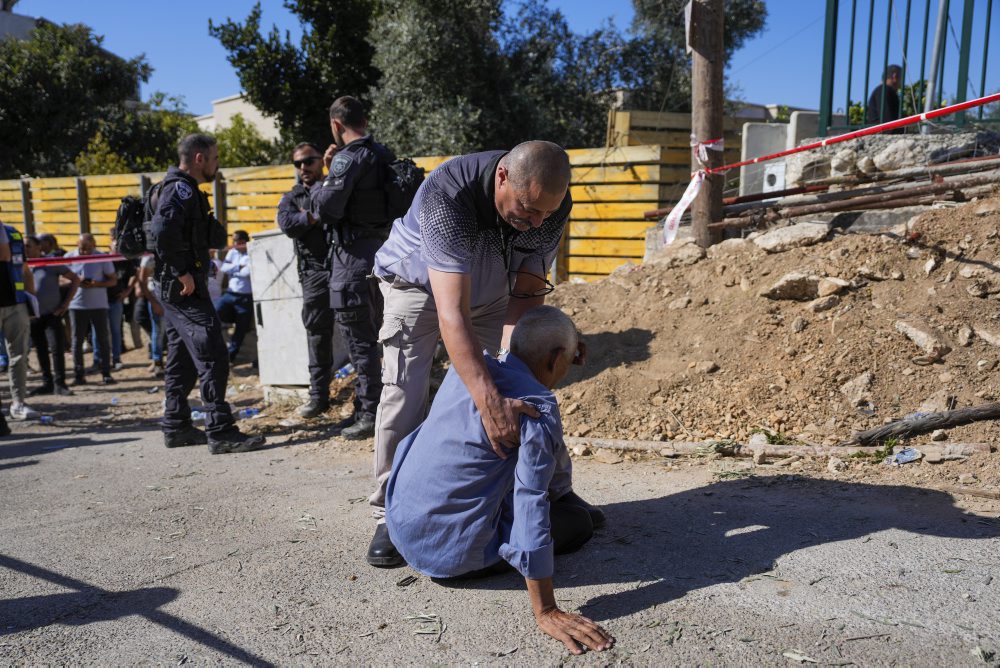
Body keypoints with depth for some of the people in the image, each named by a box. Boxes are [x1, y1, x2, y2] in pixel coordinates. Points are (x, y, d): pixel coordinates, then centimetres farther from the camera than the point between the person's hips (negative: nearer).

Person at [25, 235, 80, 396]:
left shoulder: (52, 264, -3)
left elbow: (75, 279, 0)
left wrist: (66, 303, -6)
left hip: (52, 315, -4)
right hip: (33, 317, 4)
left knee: (57, 349, -8)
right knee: (41, 351, 10)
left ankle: (59, 384, -2)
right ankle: (47, 383, 18)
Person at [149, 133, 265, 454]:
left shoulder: (184, 189, 20)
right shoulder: (181, 188, -11)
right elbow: (162, 229, -26)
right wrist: (182, 273, -23)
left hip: (176, 288, 11)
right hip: (184, 287, -11)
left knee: (182, 359, 15)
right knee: (212, 355, -12)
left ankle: (176, 427, 23)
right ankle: (220, 432, -12)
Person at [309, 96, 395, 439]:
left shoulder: (348, 158, -13)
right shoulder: (383, 155, 12)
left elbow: (327, 208, -18)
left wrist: (320, 185, 2)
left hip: (354, 256, -9)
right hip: (381, 252, 9)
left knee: (360, 340, -3)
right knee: (375, 335, 18)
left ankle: (369, 415, 3)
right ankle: (379, 405, 28)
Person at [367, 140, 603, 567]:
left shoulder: (552, 205, -26)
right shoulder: (448, 194, -41)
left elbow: (527, 294, -18)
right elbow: (451, 313, -48)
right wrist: (489, 402, -56)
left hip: (490, 289, 4)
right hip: (419, 285, -4)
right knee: (404, 393, -15)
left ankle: (551, 488, 17)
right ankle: (390, 515, -1)